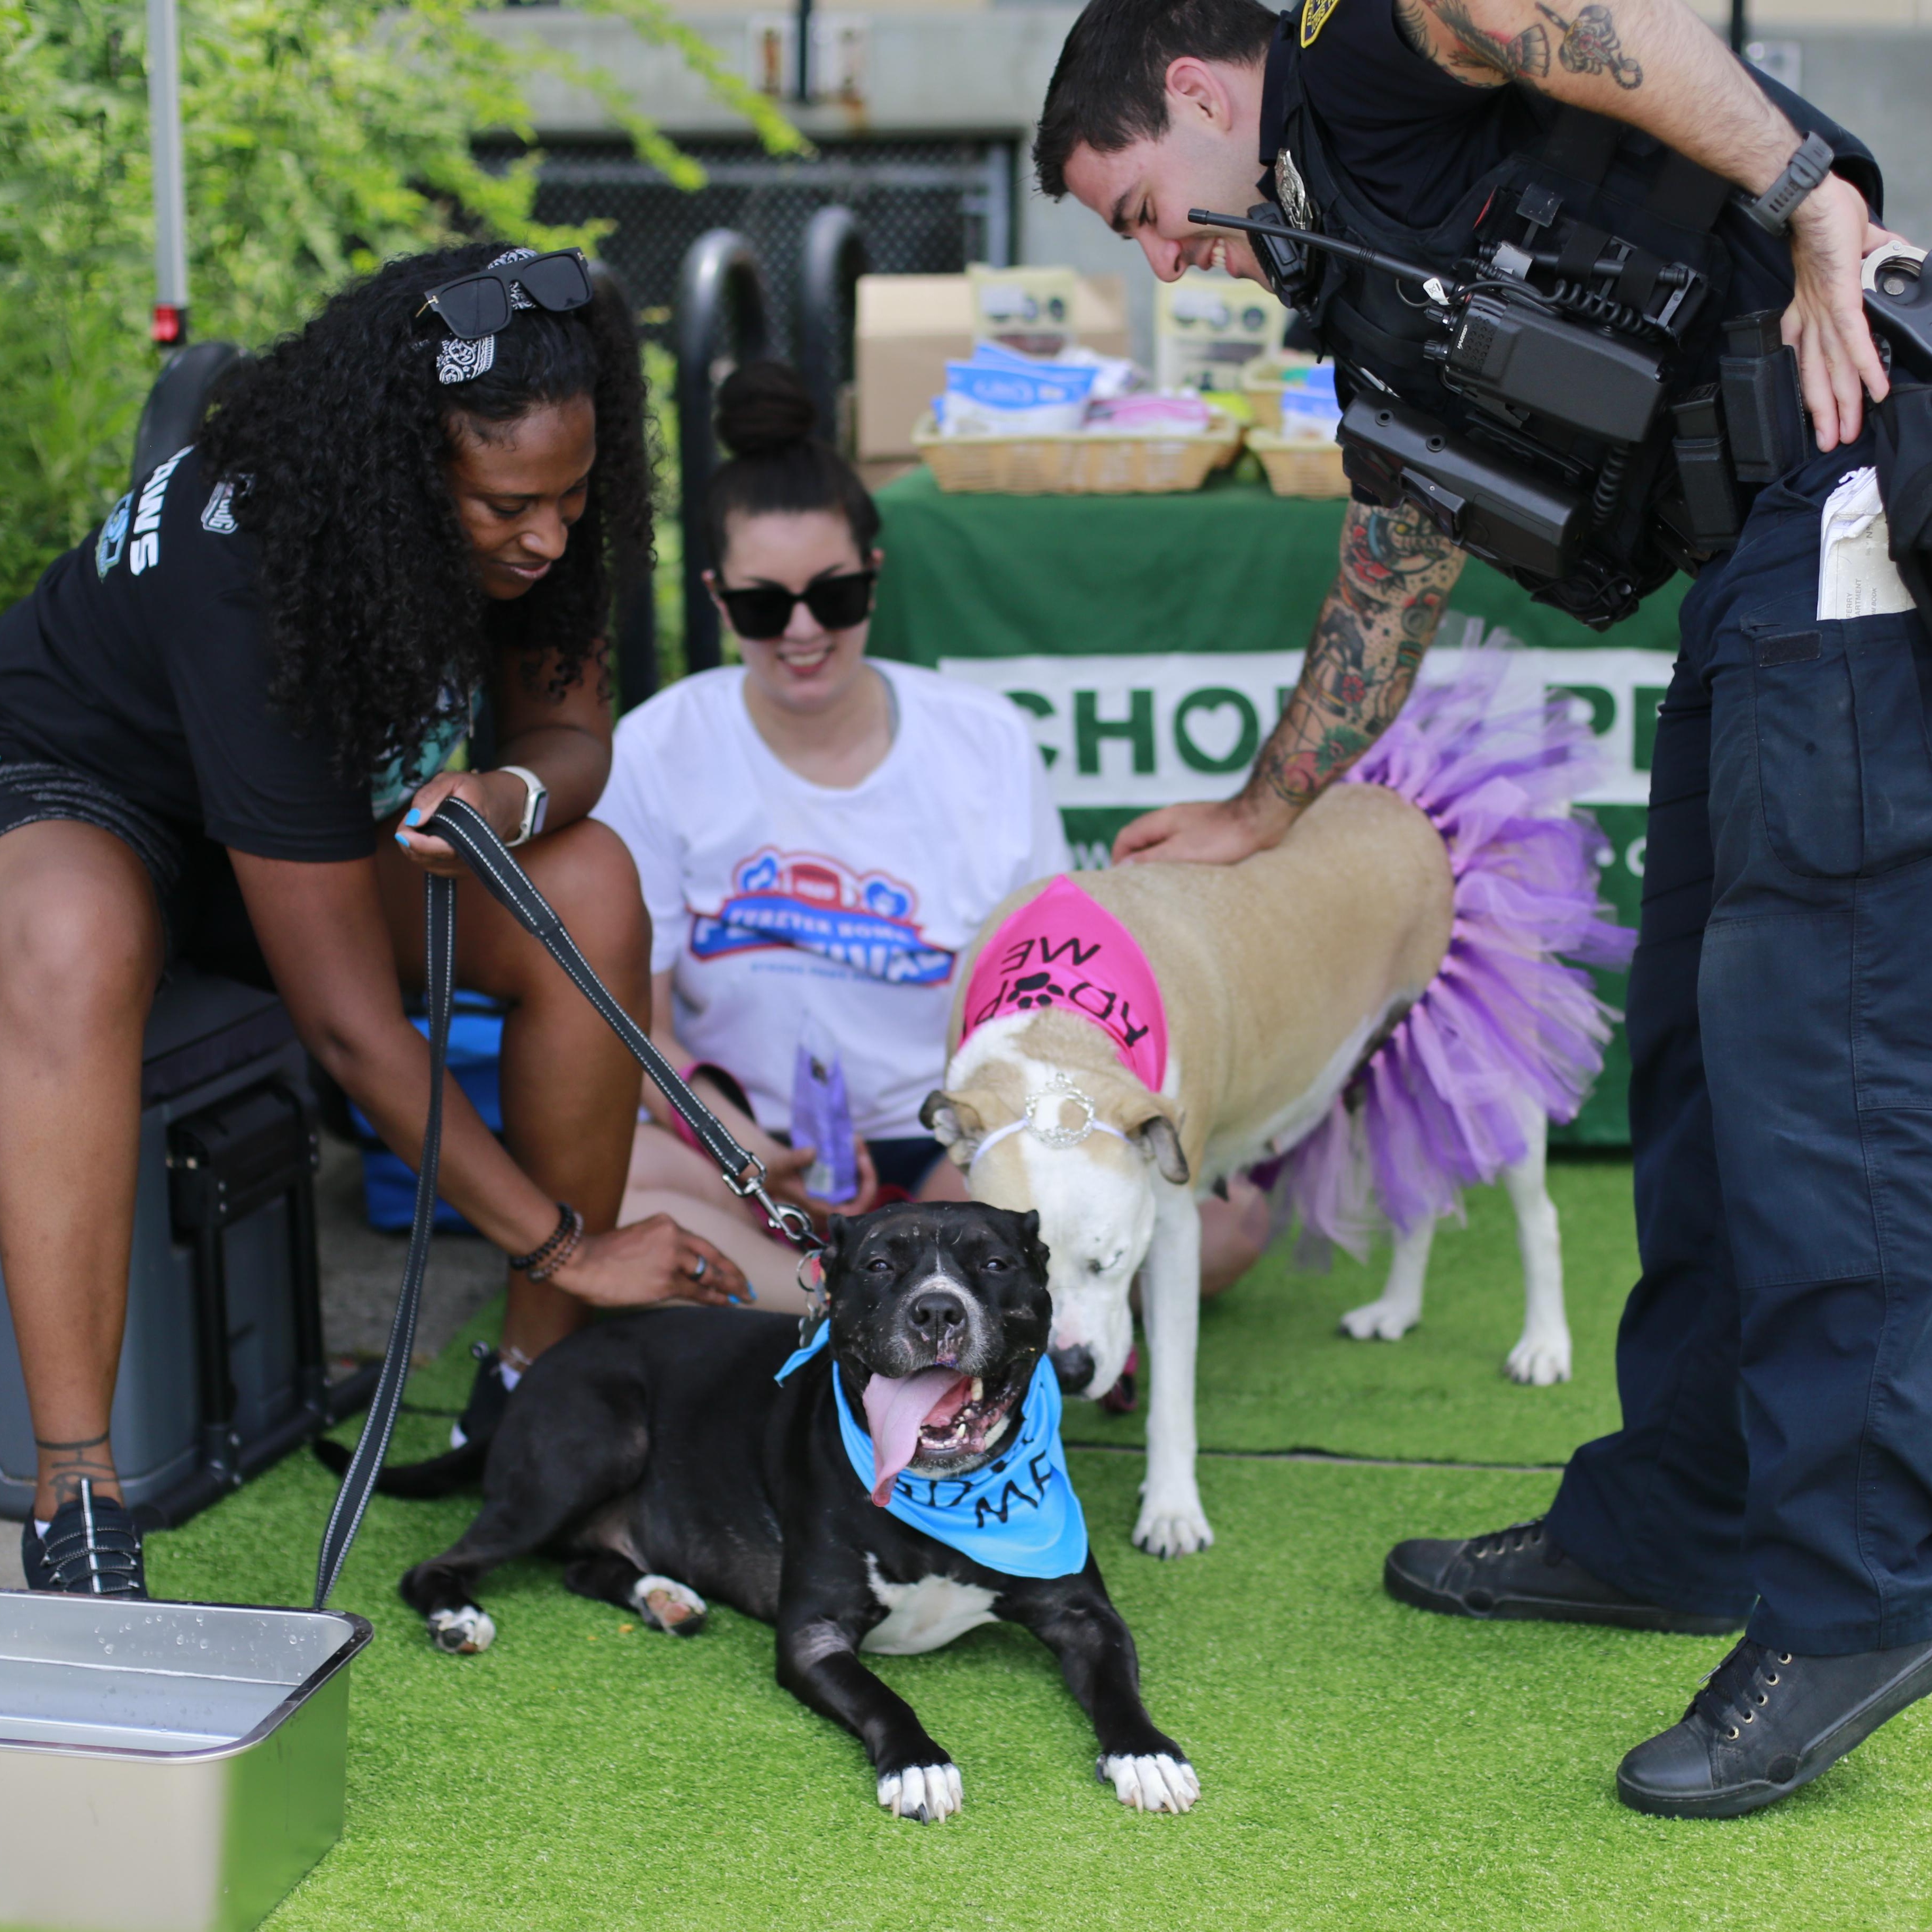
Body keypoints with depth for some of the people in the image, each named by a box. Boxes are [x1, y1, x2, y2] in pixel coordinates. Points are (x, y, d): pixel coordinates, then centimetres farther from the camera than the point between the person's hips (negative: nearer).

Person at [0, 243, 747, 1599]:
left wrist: (512, 799, -33)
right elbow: (350, 1024, -33)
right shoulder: (247, 582, -37)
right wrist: (566, 1245, -28)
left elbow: (570, 730, -5)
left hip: (319, 810, 6)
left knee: (592, 885, -22)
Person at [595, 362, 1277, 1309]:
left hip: (956, 1148, 2)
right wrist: (746, 1149, -21)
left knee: (1226, 1218, -25)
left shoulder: (986, 741, 4)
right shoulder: (658, 752, 0)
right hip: (746, 1142, -1)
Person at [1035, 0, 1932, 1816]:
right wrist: (1257, 813, 48)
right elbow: (1387, 586, 38)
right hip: (1761, 575, 10)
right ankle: (1671, 1522, 22)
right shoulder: (1370, 299, 27)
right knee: (1694, 1041, 13)